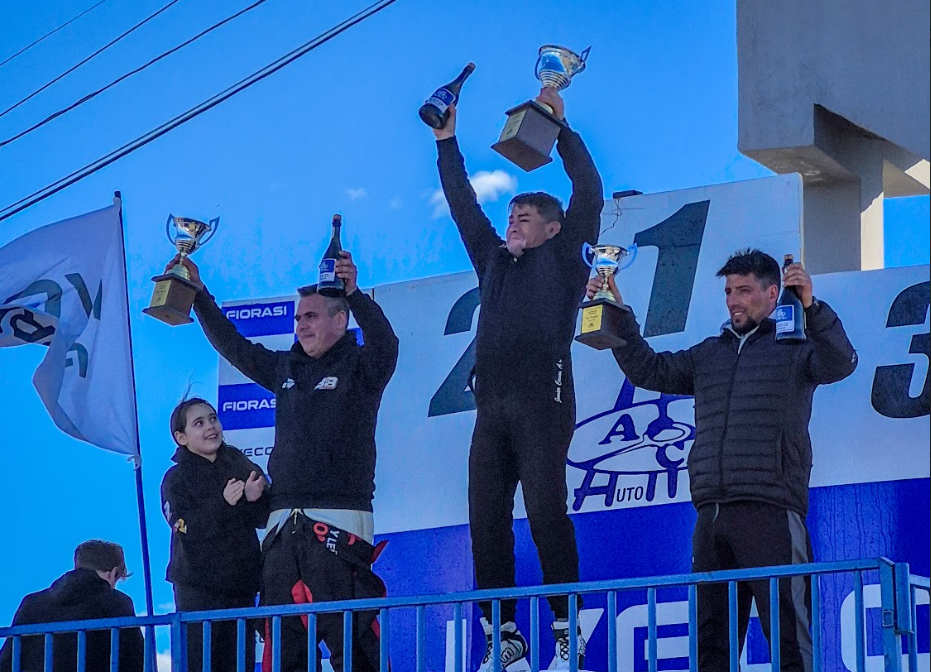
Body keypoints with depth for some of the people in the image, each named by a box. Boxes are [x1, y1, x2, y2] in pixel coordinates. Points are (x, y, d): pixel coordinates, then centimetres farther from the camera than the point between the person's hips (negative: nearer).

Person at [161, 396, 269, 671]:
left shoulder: (240, 465, 9)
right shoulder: (177, 479, -2)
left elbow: (264, 519, 6)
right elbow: (188, 529, -15)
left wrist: (255, 499, -15)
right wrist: (224, 503, -23)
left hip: (240, 581, 4)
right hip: (198, 584, -4)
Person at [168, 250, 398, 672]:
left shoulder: (358, 366, 2)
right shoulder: (286, 368, 21)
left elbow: (385, 345, -19)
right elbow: (231, 345, 30)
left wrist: (355, 295, -32)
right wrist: (198, 293, 27)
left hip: (338, 525, -7)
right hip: (284, 525, 7)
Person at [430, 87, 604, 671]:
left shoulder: (564, 260, 10)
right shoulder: (495, 261, 24)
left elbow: (589, 196, 2)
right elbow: (464, 207, 28)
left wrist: (561, 129, 1)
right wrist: (447, 142, 26)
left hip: (542, 402, -6)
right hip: (493, 407, 6)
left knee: (546, 512, -13)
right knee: (486, 518, -1)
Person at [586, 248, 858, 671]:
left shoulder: (795, 347, 7)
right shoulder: (708, 354, 24)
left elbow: (841, 364, -10)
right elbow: (648, 370, 19)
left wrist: (811, 308, -24)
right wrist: (618, 316, 8)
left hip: (771, 510, -6)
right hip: (712, 516, 6)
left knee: (787, 632, -11)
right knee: (712, 636, 5)